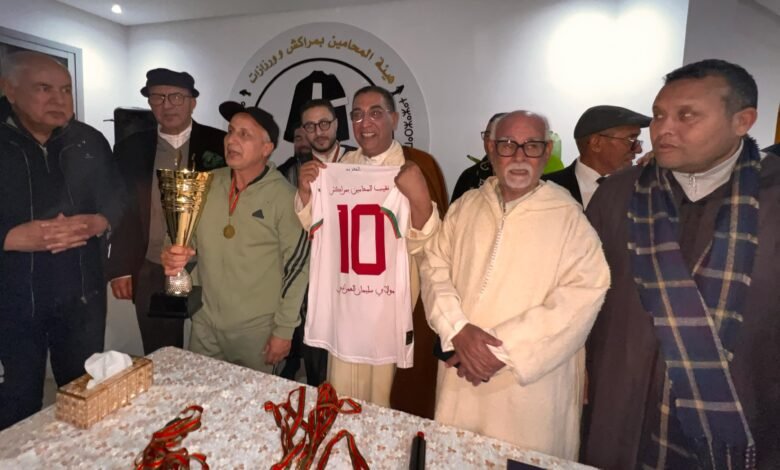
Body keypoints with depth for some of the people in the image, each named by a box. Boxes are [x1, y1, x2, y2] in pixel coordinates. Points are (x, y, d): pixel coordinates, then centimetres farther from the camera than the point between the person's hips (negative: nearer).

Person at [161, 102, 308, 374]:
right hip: (205, 323, 5)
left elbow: (296, 266, -11)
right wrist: (174, 256, -13)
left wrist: (284, 330, -9)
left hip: (258, 330, -4)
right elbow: (188, 239, 10)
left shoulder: (283, 196, -15)